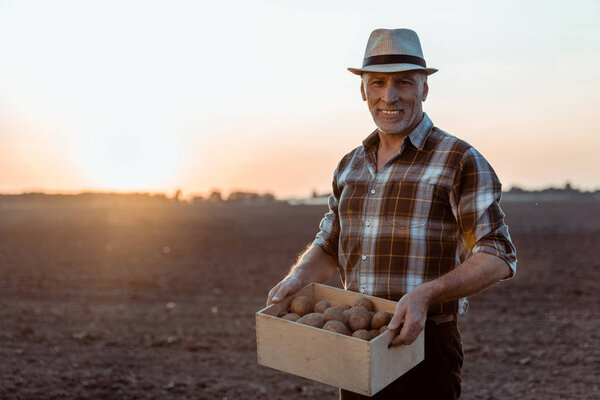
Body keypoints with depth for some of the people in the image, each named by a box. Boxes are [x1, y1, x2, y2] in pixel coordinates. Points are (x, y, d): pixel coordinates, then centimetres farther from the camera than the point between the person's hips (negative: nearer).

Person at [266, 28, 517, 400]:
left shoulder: (461, 161, -9)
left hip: (425, 347, -5)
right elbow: (329, 247, 18)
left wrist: (425, 294, -26)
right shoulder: (350, 165, 10)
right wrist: (297, 278, -3)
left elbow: (498, 258, -13)